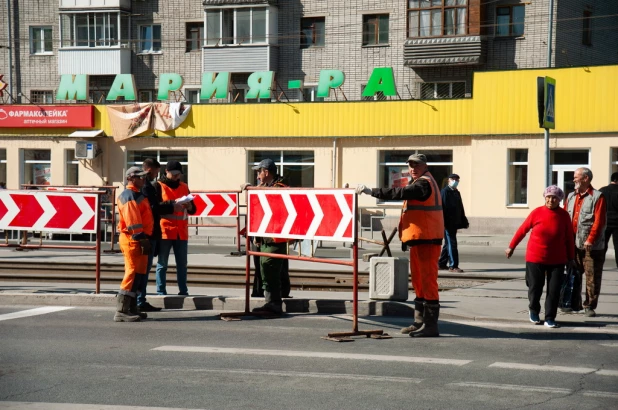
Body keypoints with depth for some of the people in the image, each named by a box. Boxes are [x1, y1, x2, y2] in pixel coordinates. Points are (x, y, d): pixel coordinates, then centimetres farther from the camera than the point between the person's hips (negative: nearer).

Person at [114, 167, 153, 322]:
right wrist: (142, 239, -23)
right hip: (133, 240, -11)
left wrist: (144, 239, 22)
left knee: (138, 274, 14)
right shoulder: (130, 196, -14)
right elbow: (133, 221, -21)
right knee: (133, 274, -10)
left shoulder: (136, 194, 19)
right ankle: (122, 311, -10)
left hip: (136, 239, 11)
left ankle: (132, 309, 20)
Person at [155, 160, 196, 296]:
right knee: (162, 263, -2)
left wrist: (189, 206, -7)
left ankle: (183, 291, 10)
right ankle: (161, 291, 1)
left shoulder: (184, 187, 16)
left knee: (182, 264, 6)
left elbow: (193, 209, 15)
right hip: (165, 230, -4)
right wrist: (171, 204, -19)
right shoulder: (159, 186, 2)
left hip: (181, 231, 4)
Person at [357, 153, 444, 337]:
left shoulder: (424, 184, -14)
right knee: (418, 281, 15)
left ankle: (431, 325, -8)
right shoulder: (419, 183, 20)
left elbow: (400, 193, -27)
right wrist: (405, 237, 20)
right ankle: (420, 322, 23)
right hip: (418, 239, 11)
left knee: (428, 280, -9)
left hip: (427, 240, -11)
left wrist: (371, 191, -24)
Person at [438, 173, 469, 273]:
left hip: (454, 223, 9)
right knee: (451, 243, -9)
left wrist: (463, 222, 18)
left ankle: (441, 264, 21)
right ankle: (453, 266, -8)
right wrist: (444, 222, -22)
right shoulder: (445, 192, -8)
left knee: (448, 243, 13)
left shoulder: (457, 193, 18)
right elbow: (442, 207, -16)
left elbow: (460, 208, 22)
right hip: (448, 223, -9)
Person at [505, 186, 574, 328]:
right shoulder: (537, 212, -7)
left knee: (554, 290, -1)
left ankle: (550, 318, 11)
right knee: (535, 287, 7)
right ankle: (533, 311, 33)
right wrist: (511, 247, 8)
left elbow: (569, 238, 5)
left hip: (557, 260, 1)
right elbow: (522, 230, 2)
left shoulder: (564, 215, -2)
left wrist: (571, 257, 8)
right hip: (535, 257, -1)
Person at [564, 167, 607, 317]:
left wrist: (590, 239, -20)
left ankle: (590, 306, 7)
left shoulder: (597, 197, -7)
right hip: (574, 245, 6)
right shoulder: (571, 197, 13)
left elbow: (599, 221, -15)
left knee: (592, 278, -1)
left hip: (592, 247, -6)